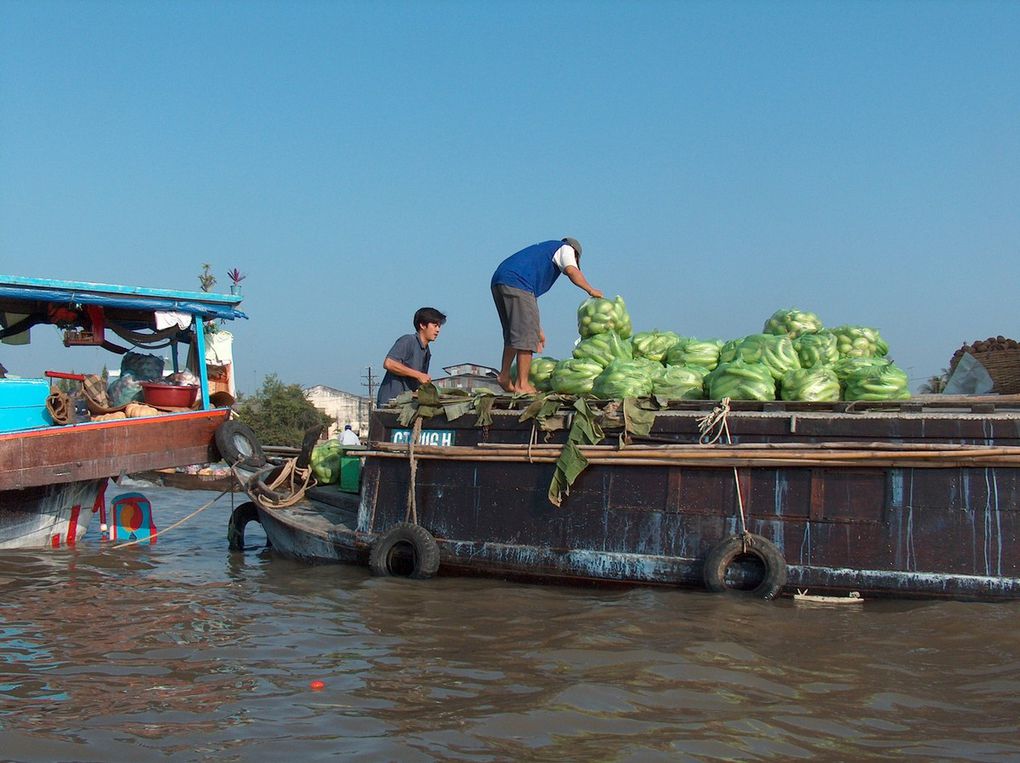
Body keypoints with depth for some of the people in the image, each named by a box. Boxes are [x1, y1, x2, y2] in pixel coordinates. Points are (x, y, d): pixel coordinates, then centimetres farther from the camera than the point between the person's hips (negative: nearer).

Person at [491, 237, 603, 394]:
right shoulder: (566, 248, 17)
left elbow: (532, 296, 35)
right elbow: (572, 271, -7)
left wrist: (539, 330, 35)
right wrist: (591, 290, 7)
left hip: (498, 281, 9)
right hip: (517, 282, -9)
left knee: (513, 333, 21)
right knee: (526, 334, -6)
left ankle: (504, 375, 20)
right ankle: (522, 384, -6)